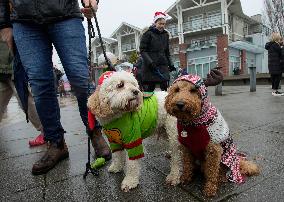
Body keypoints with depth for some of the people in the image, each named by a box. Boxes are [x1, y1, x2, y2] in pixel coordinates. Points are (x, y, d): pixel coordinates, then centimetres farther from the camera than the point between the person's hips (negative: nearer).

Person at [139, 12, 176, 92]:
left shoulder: (165, 35, 18)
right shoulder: (148, 34, 1)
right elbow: (142, 50, -6)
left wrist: (170, 64, 13)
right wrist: (150, 62, -19)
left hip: (163, 66, 5)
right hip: (150, 67, -5)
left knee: (166, 89, -3)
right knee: (149, 90, -3)